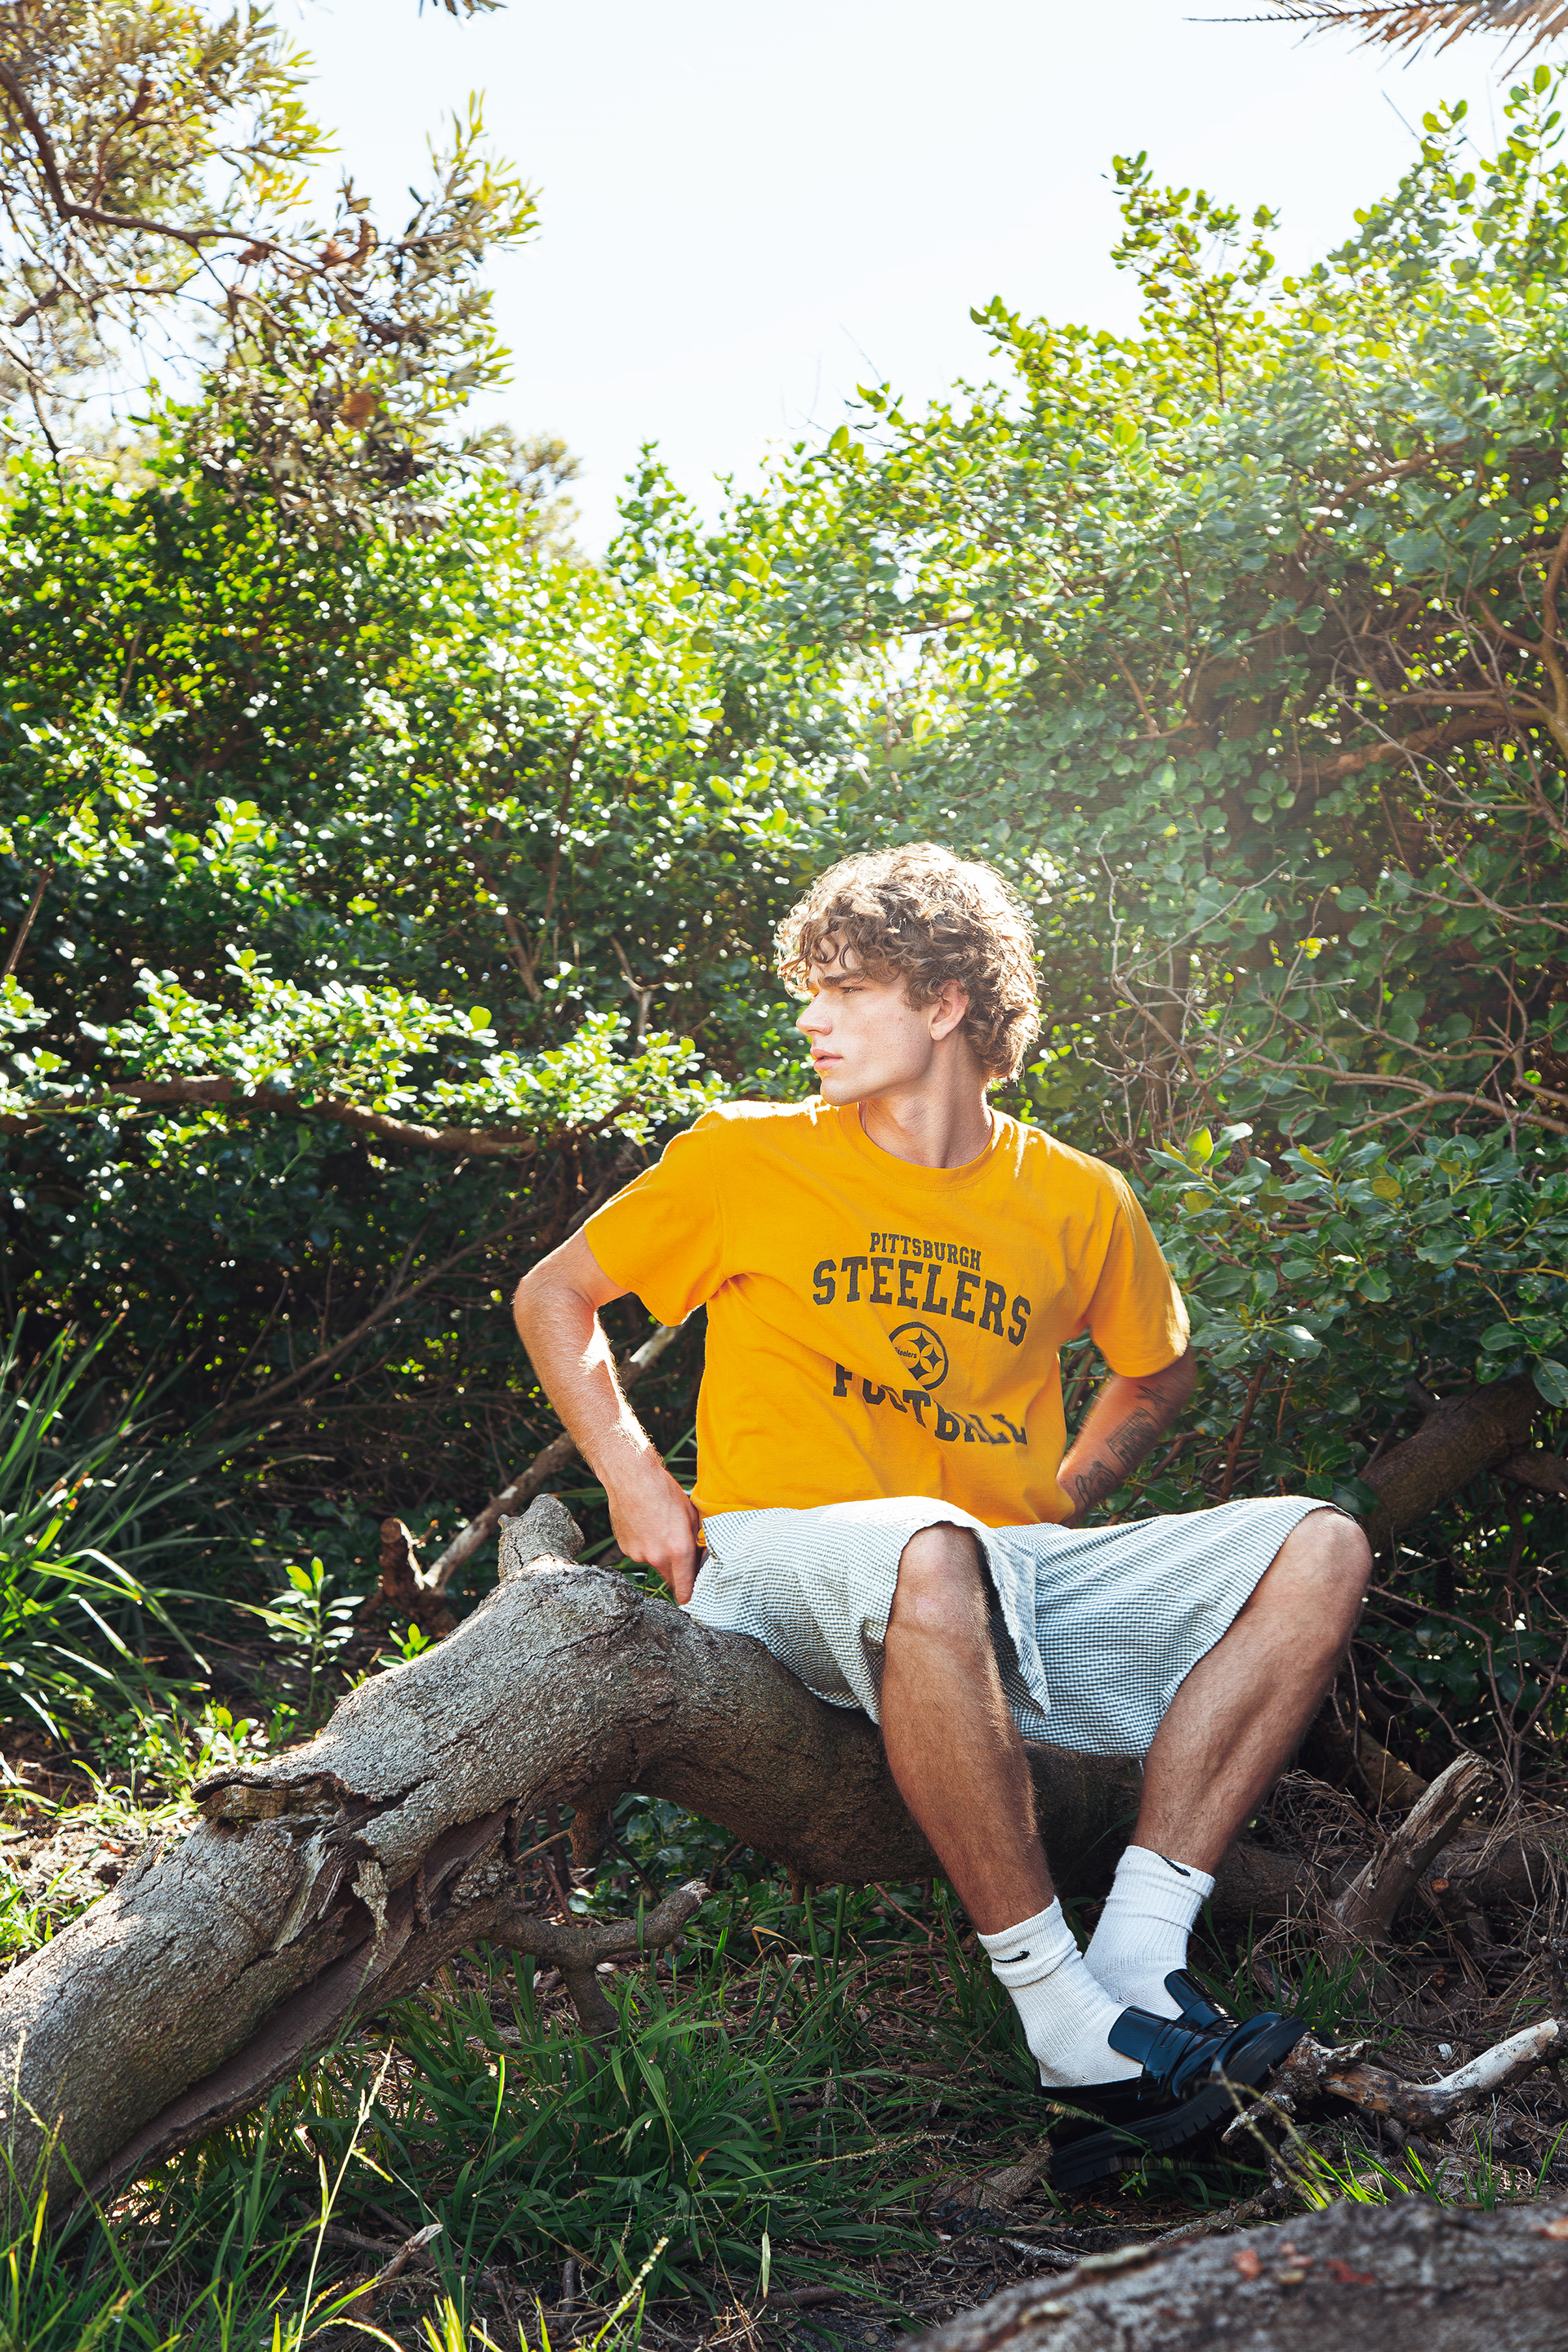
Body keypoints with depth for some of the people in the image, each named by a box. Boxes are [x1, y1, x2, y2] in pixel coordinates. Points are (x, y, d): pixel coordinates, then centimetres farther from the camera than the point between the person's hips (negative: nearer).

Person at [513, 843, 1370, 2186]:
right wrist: (634, 1479, 1)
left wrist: (1059, 1501, 11)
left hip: (1009, 1584, 4)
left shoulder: (1077, 1203, 11)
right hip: (783, 1564, -4)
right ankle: (1069, 2030, -32)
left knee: (1317, 1549, -13)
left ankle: (1140, 1960, -25)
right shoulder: (749, 1159, 5)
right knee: (933, 1555, -41)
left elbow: (1159, 1372, 28)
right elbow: (555, 1296, 14)